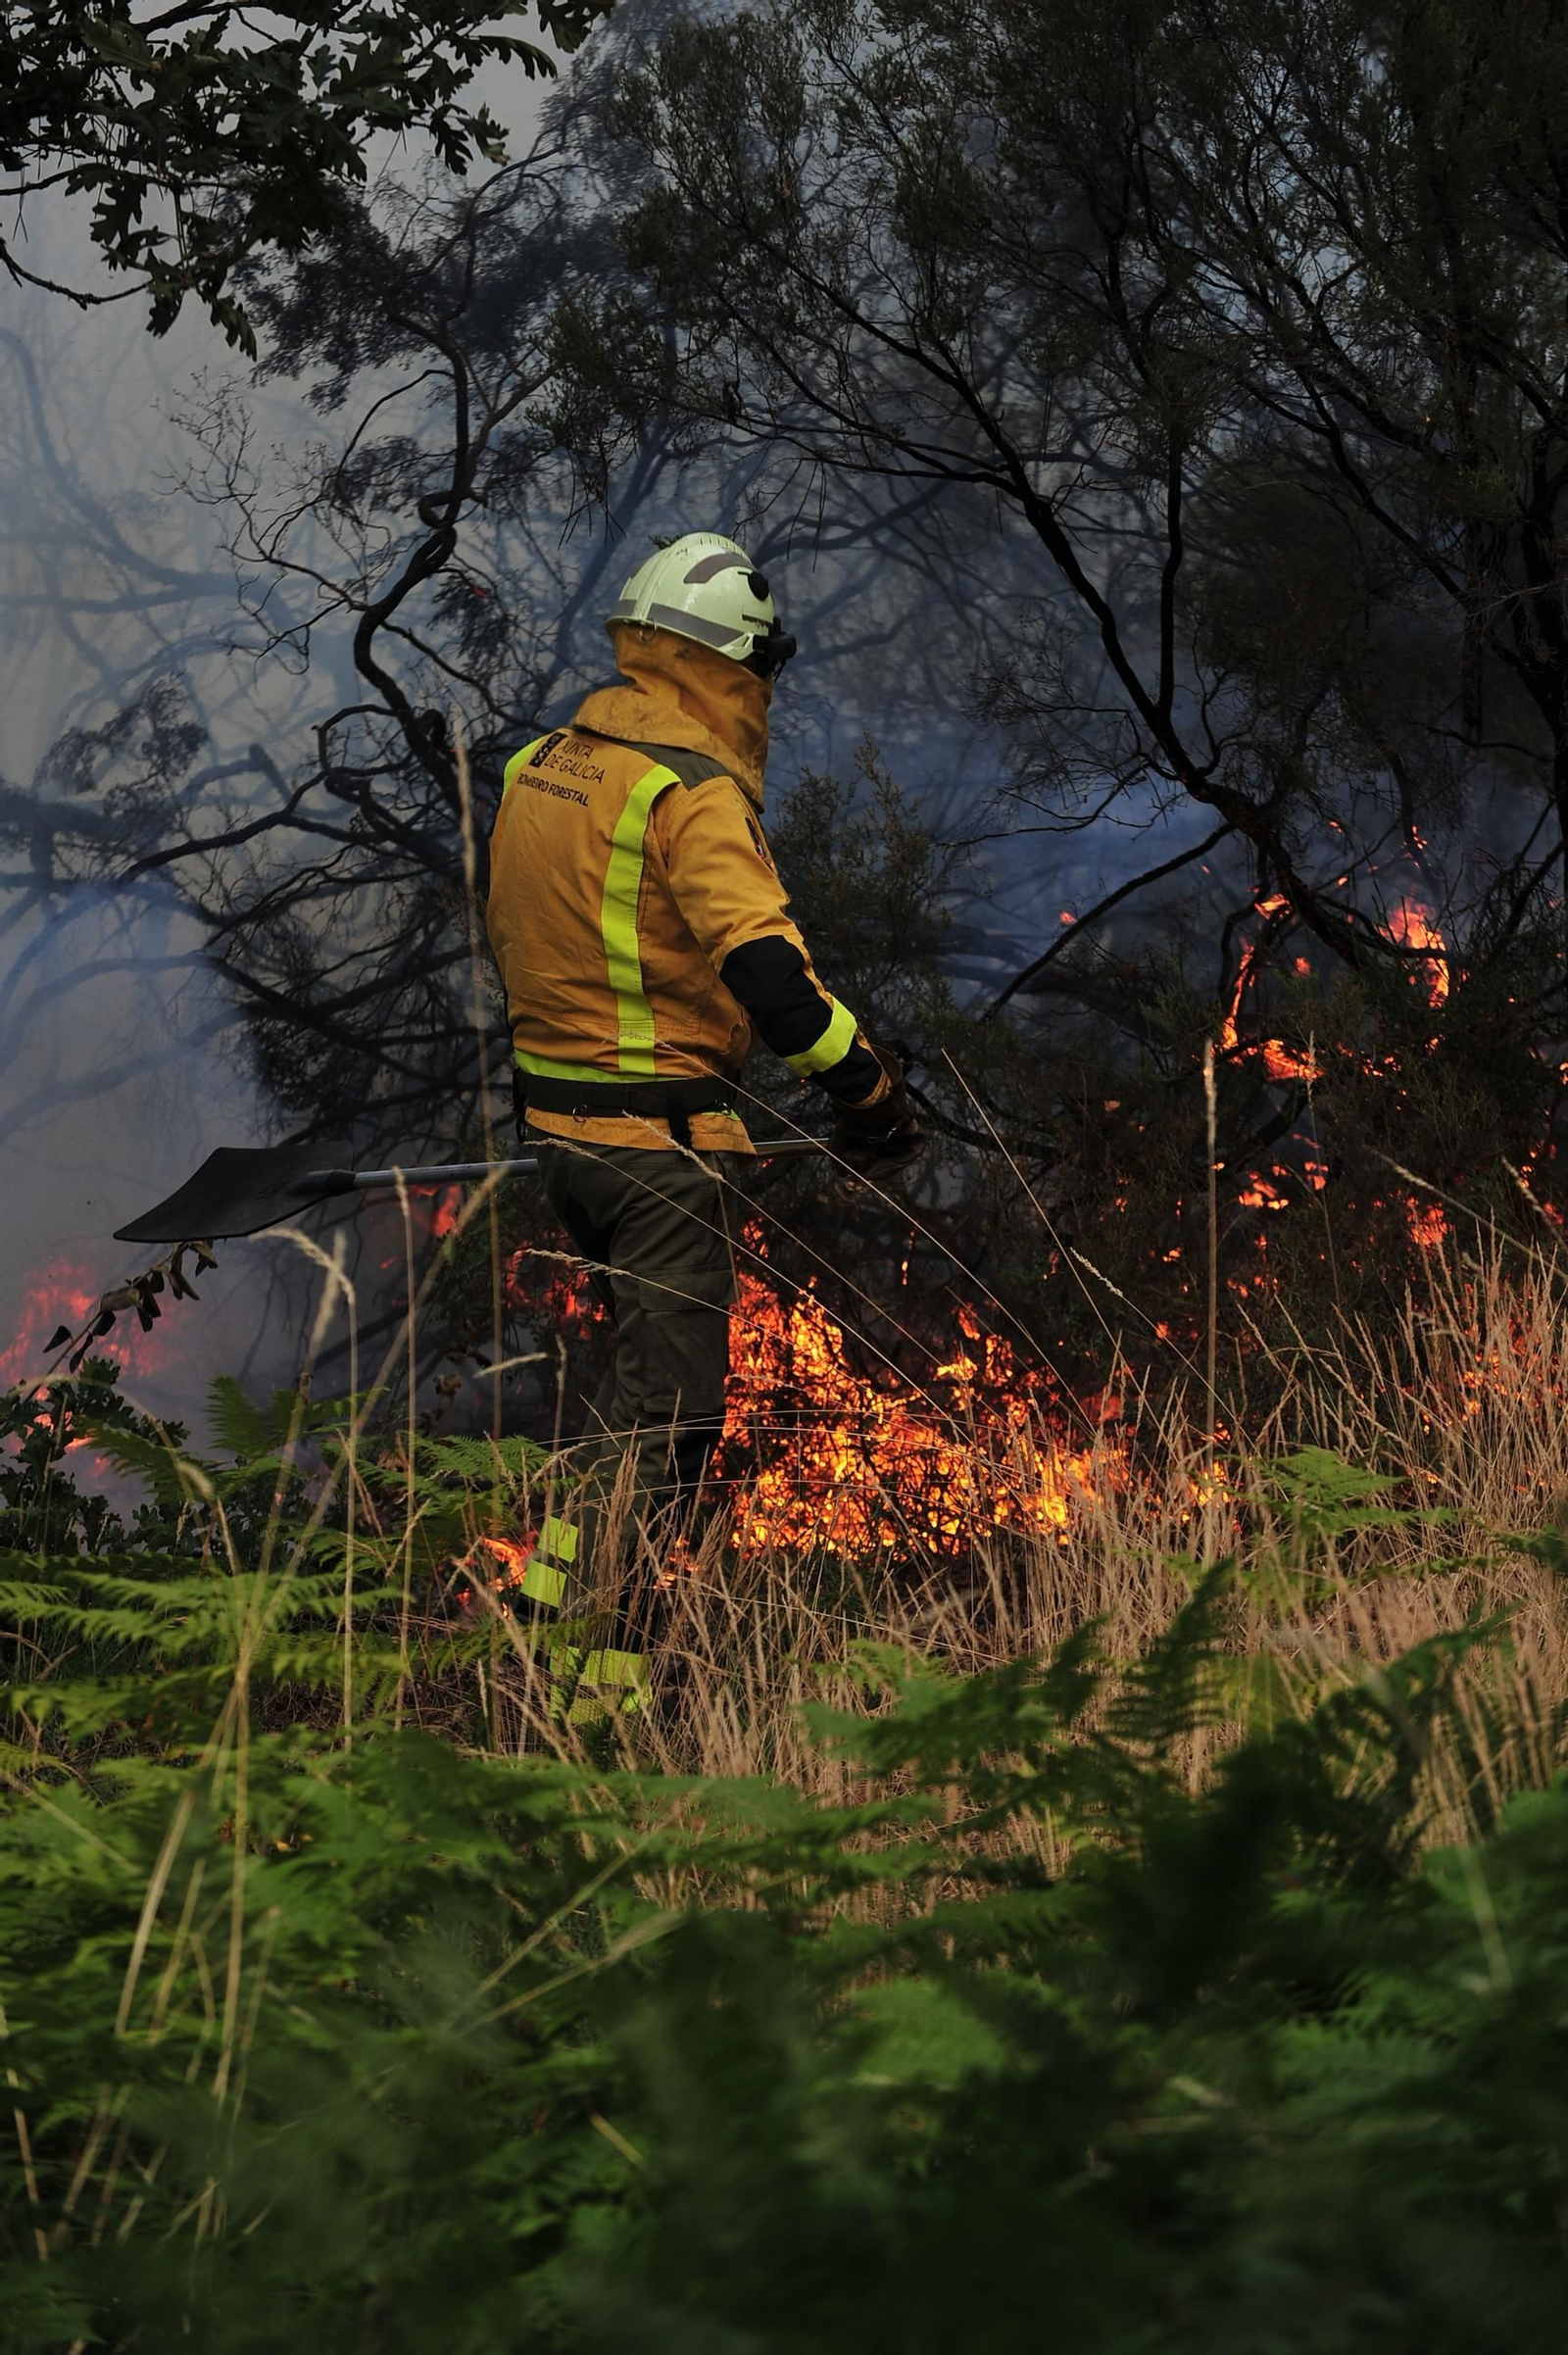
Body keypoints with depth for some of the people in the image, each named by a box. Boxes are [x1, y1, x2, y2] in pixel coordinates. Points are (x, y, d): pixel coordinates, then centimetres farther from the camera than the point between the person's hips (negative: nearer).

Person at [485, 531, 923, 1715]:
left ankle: (593, 1590, 28)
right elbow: (765, 968, -27)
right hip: (657, 1137, -9)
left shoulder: (541, 768, 9)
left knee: (646, 1356, 22)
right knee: (669, 1396, -3)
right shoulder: (693, 790, -18)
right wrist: (866, 1083, -18)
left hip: (553, 1117, 9)